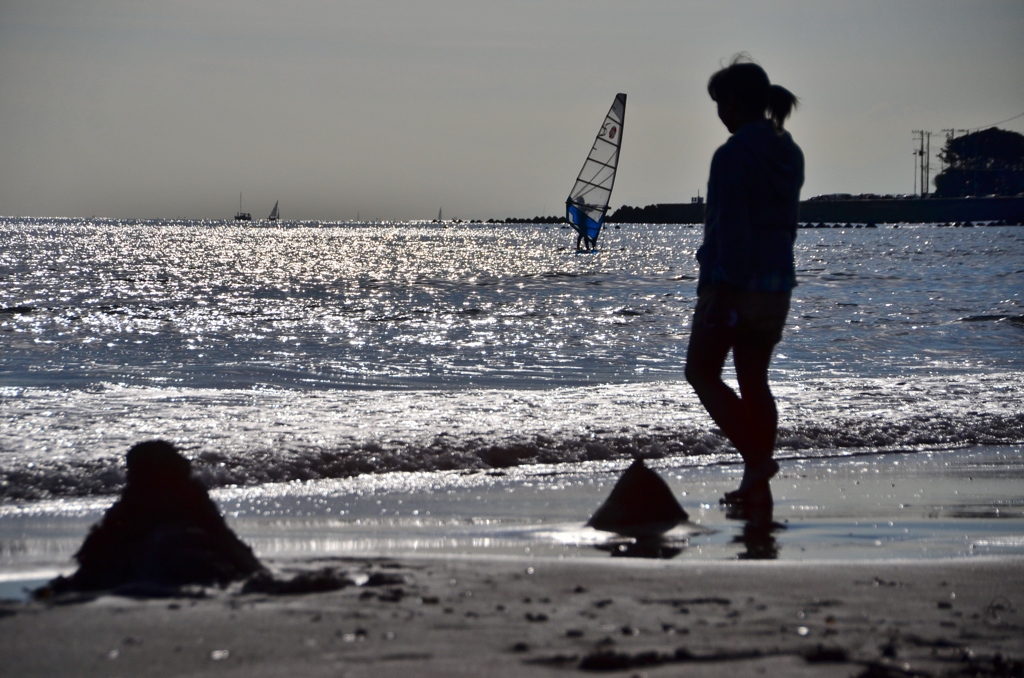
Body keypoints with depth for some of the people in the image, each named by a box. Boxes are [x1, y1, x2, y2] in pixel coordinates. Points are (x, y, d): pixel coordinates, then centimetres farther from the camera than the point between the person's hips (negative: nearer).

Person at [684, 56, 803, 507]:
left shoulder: (733, 156, -16)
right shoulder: (788, 154, 10)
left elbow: (731, 229, -21)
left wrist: (722, 292, -21)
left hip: (734, 284, -8)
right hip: (777, 284, 8)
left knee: (702, 372, 5)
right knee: (754, 380, 12)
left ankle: (756, 457, -9)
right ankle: (758, 486, 11)